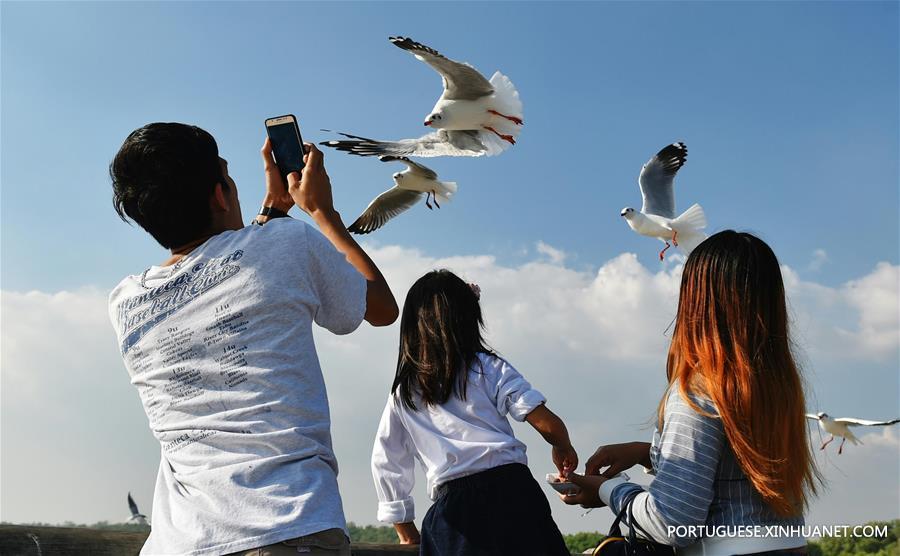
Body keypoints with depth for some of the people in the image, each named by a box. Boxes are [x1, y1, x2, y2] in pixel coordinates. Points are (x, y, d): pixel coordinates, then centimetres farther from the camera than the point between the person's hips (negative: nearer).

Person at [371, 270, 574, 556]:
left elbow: (385, 465, 17)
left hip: (451, 509, 3)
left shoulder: (402, 395, 15)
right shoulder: (488, 368, 5)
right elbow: (547, 423, -2)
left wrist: (406, 532, 24)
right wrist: (563, 449, 20)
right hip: (510, 491, -2)